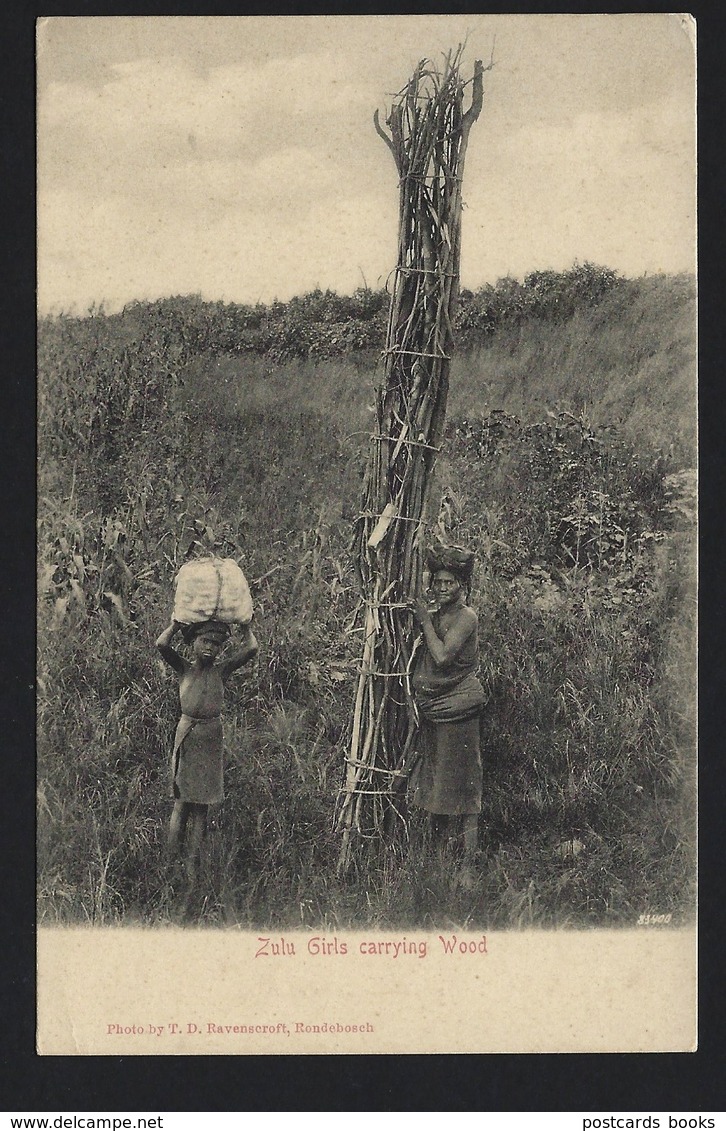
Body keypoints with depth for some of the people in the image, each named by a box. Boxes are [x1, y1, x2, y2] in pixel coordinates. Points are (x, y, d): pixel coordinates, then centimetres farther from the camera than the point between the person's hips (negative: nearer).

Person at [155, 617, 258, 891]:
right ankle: (172, 863, 6)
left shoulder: (221, 671, 2)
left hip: (211, 739, 1)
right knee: (182, 802, 0)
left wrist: (244, 624, 2)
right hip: (186, 737, -1)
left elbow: (251, 649, -10)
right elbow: (162, 644, -15)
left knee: (201, 806, 4)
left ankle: (191, 867, 7)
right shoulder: (183, 669, 1)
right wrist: (178, 622, -5)